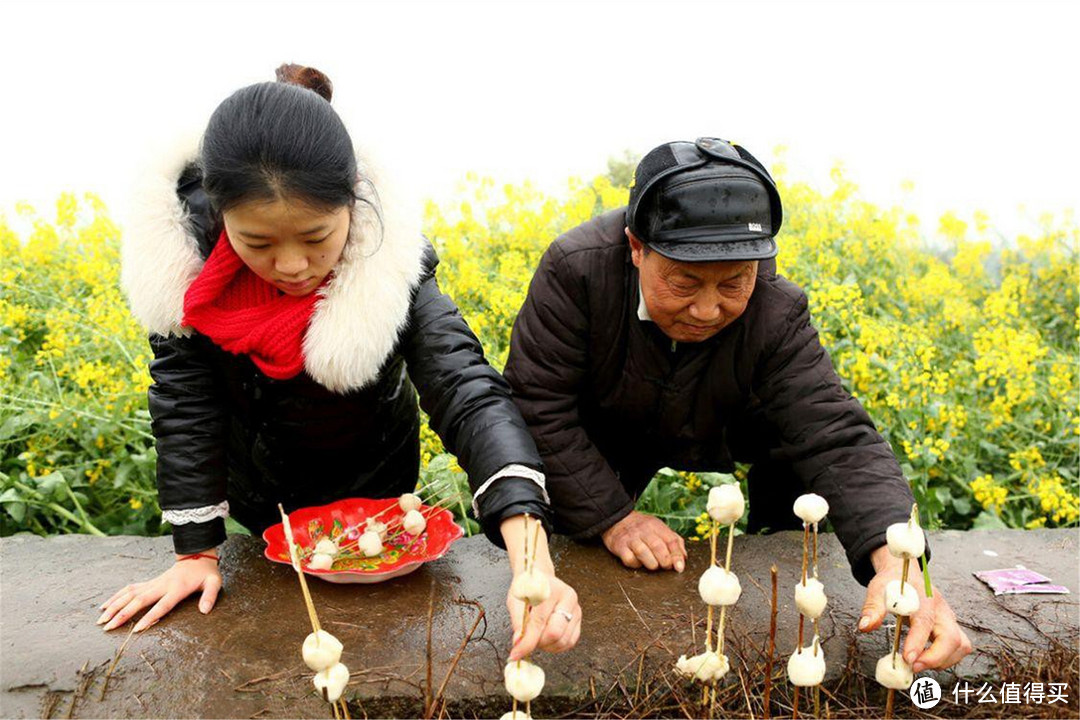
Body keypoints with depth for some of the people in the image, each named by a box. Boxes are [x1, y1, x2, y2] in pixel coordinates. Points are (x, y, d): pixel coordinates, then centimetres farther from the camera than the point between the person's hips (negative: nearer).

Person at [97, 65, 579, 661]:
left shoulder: (389, 266, -34)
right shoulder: (179, 246, -30)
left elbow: (468, 395, -44)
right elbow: (184, 397, -22)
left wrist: (532, 562, -59)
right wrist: (196, 550, -22)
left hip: (368, 486, -1)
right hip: (256, 491, 2)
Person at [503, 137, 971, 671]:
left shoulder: (775, 316, -28)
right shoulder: (575, 271, -34)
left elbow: (835, 439, -35)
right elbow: (538, 407, -30)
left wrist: (895, 559, -53)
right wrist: (612, 517, -34)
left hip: (714, 439, 2)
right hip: (600, 444, -2)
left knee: (802, 433, -14)